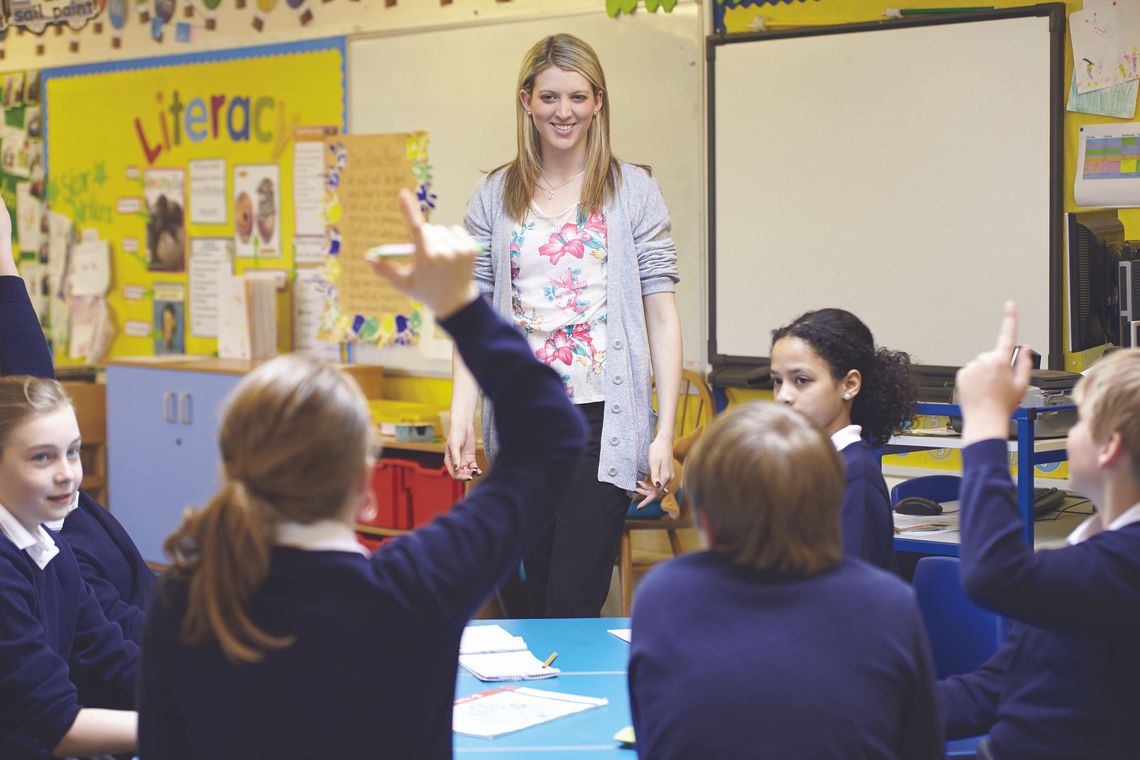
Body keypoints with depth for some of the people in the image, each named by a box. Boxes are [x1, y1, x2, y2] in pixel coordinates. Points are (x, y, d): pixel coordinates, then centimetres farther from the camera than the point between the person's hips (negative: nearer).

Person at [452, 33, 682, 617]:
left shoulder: (633, 191, 3)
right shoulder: (493, 197, 9)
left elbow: (662, 314, 0)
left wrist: (665, 433, -7)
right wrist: (460, 418, -5)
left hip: (603, 419, -3)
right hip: (520, 418, 3)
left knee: (574, 602, -9)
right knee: (538, 600, 10)